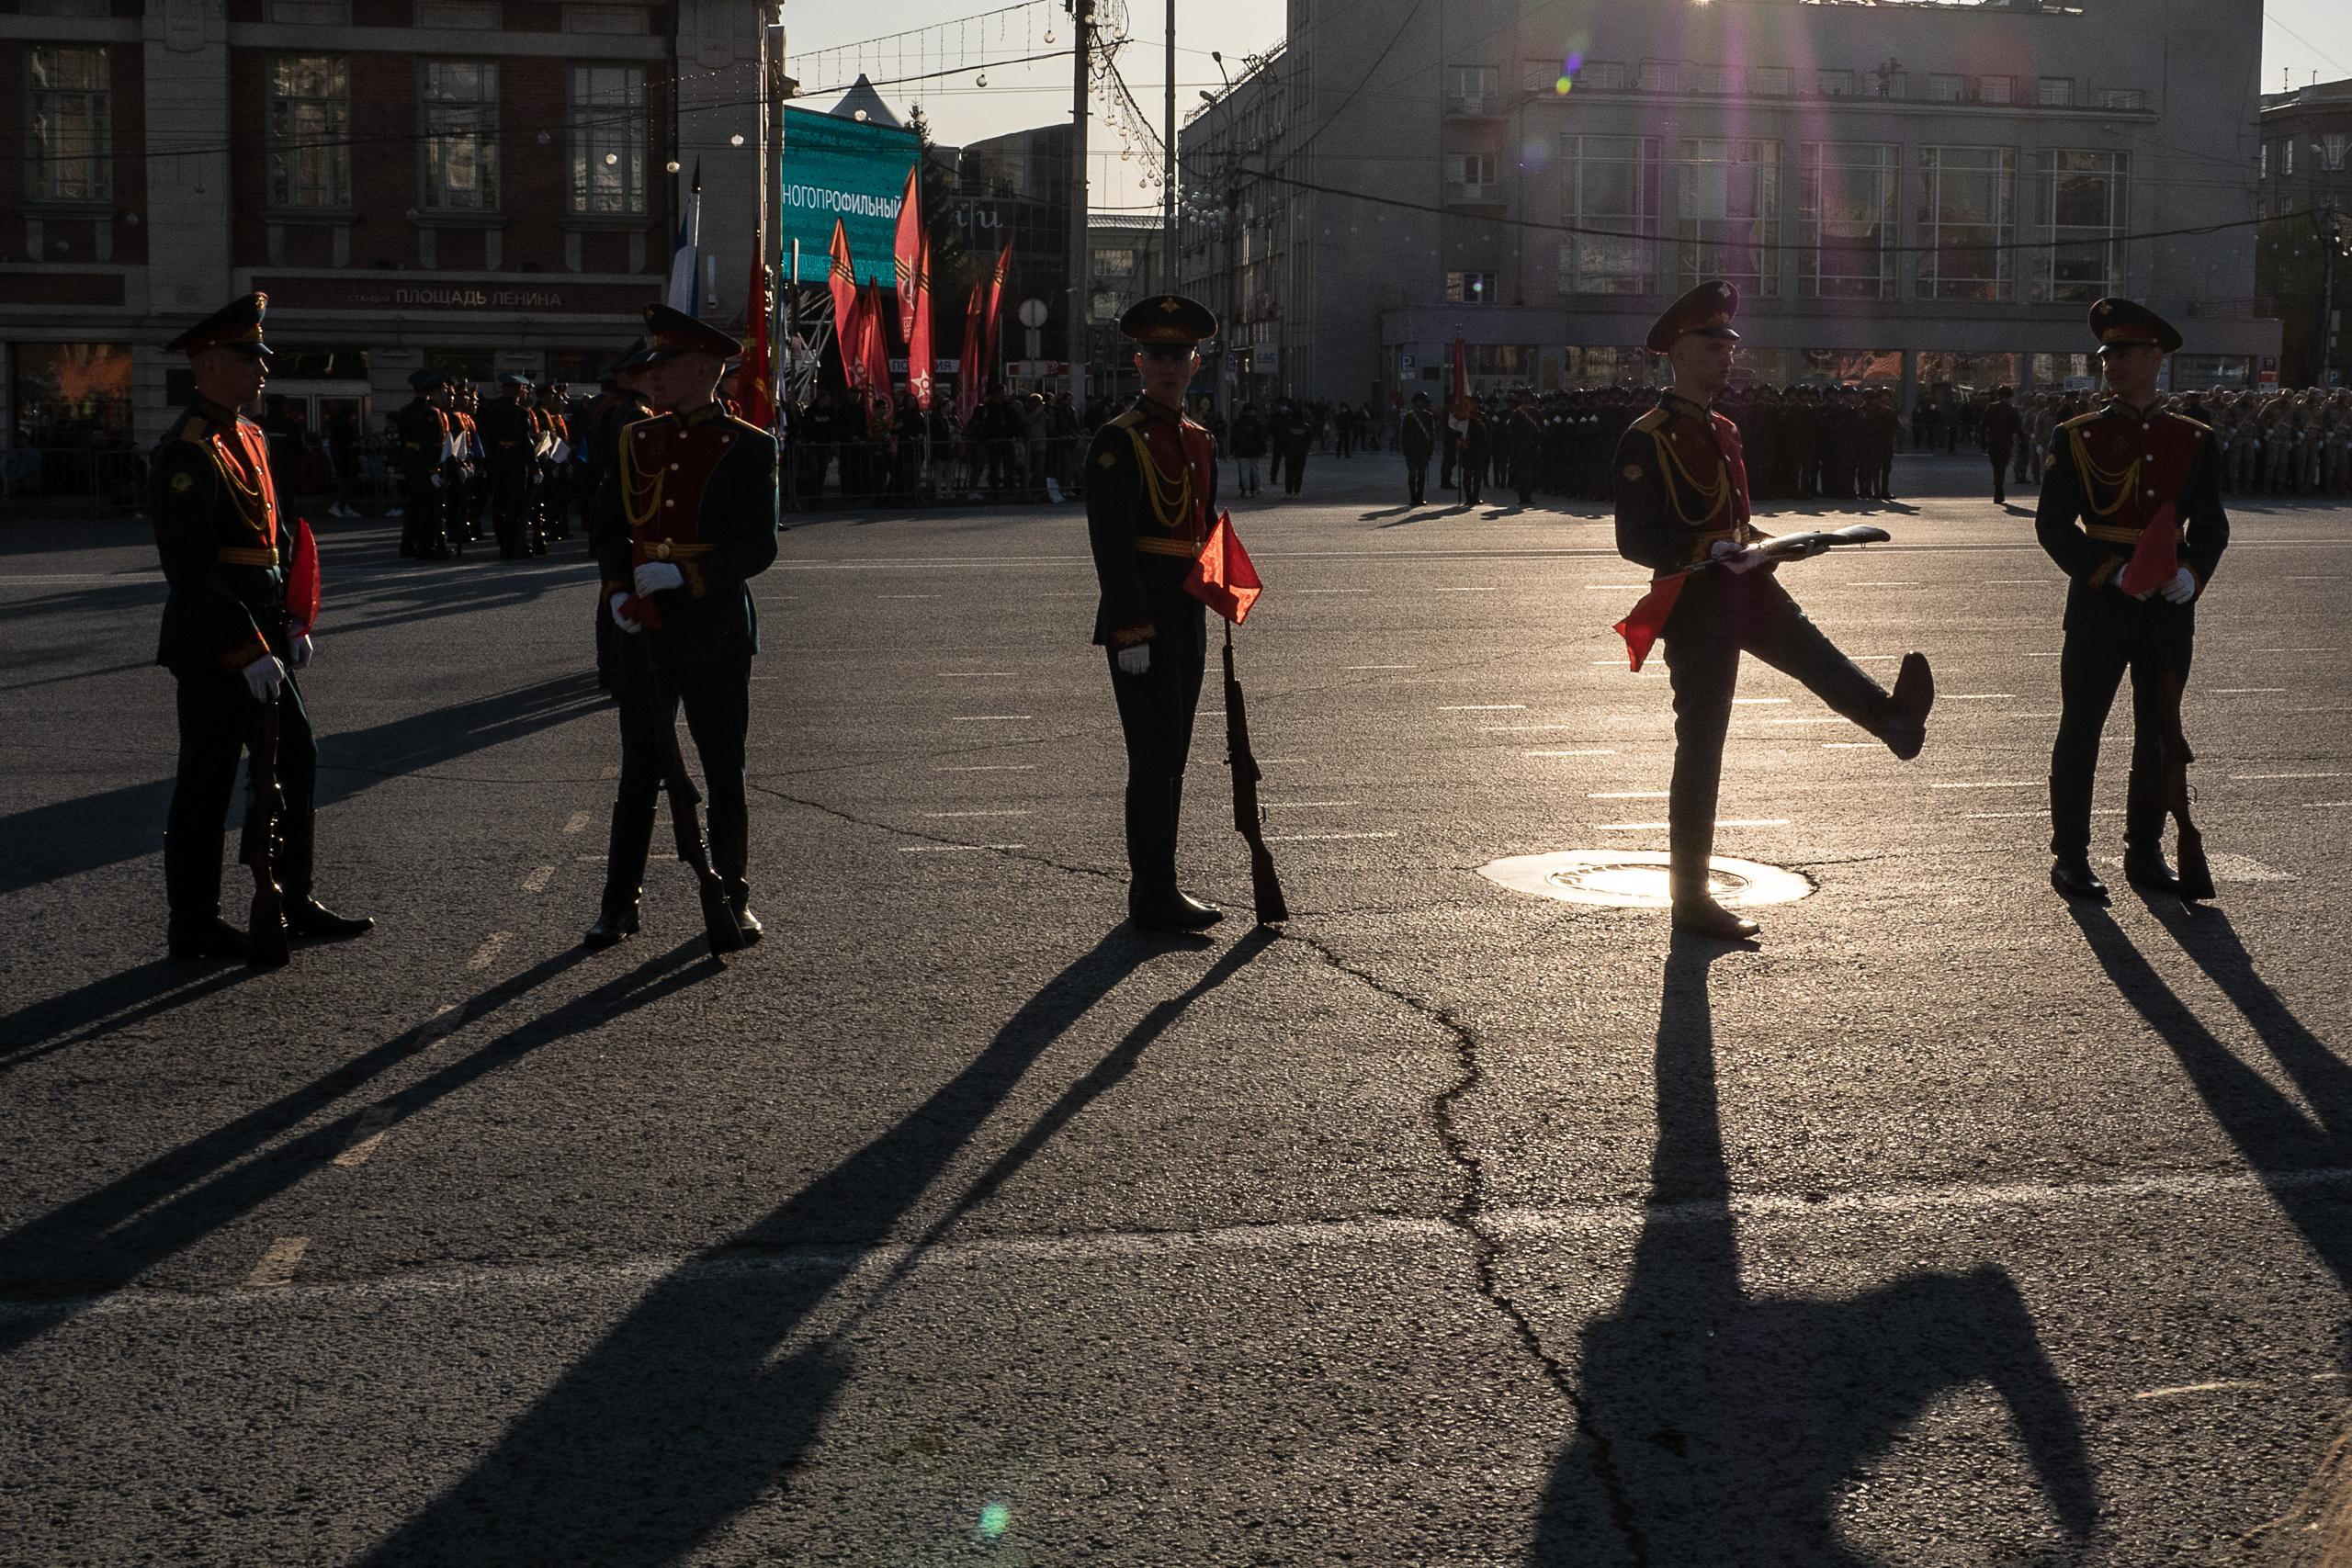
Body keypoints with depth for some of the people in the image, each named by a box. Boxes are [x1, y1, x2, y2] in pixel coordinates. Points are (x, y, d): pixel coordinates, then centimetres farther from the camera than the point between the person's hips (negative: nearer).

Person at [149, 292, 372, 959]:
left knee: (295, 760, 13)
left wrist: (291, 623, 14)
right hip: (213, 649, -9)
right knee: (207, 782, 0)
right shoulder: (188, 454, -17)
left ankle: (294, 905, 24)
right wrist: (247, 652, -23)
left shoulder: (249, 438, 13)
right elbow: (191, 570, -22)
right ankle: (194, 926, 11)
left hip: (258, 642, 9)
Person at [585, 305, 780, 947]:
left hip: (716, 638, -4)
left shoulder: (749, 448, -6)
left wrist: (683, 573, -22)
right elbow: (606, 526, 12)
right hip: (645, 632, 4)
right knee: (639, 774, 9)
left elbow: (758, 547, -11)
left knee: (725, 774, 5)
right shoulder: (637, 442, 8)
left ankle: (733, 899, 18)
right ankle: (619, 904, 15)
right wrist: (619, 590, -5)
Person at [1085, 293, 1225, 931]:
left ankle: (1156, 889, 20)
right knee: (1155, 758, -6)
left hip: (1188, 621, 8)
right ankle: (1154, 895, 0)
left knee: (1170, 757, 12)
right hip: (1142, 623, -8)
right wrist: (1131, 633, -20)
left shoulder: (1201, 441, 14)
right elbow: (1110, 544, -16)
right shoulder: (1118, 443, -10)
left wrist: (1213, 604, 14)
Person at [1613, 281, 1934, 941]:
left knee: (1811, 650, -20)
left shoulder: (1722, 431, 15)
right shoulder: (1647, 440, -12)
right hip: (1696, 604, -8)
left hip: (1745, 590, 8)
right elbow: (1636, 541, -19)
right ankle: (1691, 899, 3)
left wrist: (1757, 547, 11)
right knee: (1701, 748, -4)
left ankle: (1893, 718, -45)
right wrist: (1715, 551, -28)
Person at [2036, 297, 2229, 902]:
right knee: (2080, 732, 2)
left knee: (2159, 734, 10)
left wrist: (2192, 574, -15)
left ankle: (2145, 852, 22)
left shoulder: (2196, 442, 5)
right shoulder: (2077, 438, -1)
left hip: (2170, 610, 3)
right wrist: (2111, 574, -18)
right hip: (2097, 607, -2)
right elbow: (2052, 526, -5)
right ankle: (2070, 855, 11)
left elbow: (2211, 527, 5)